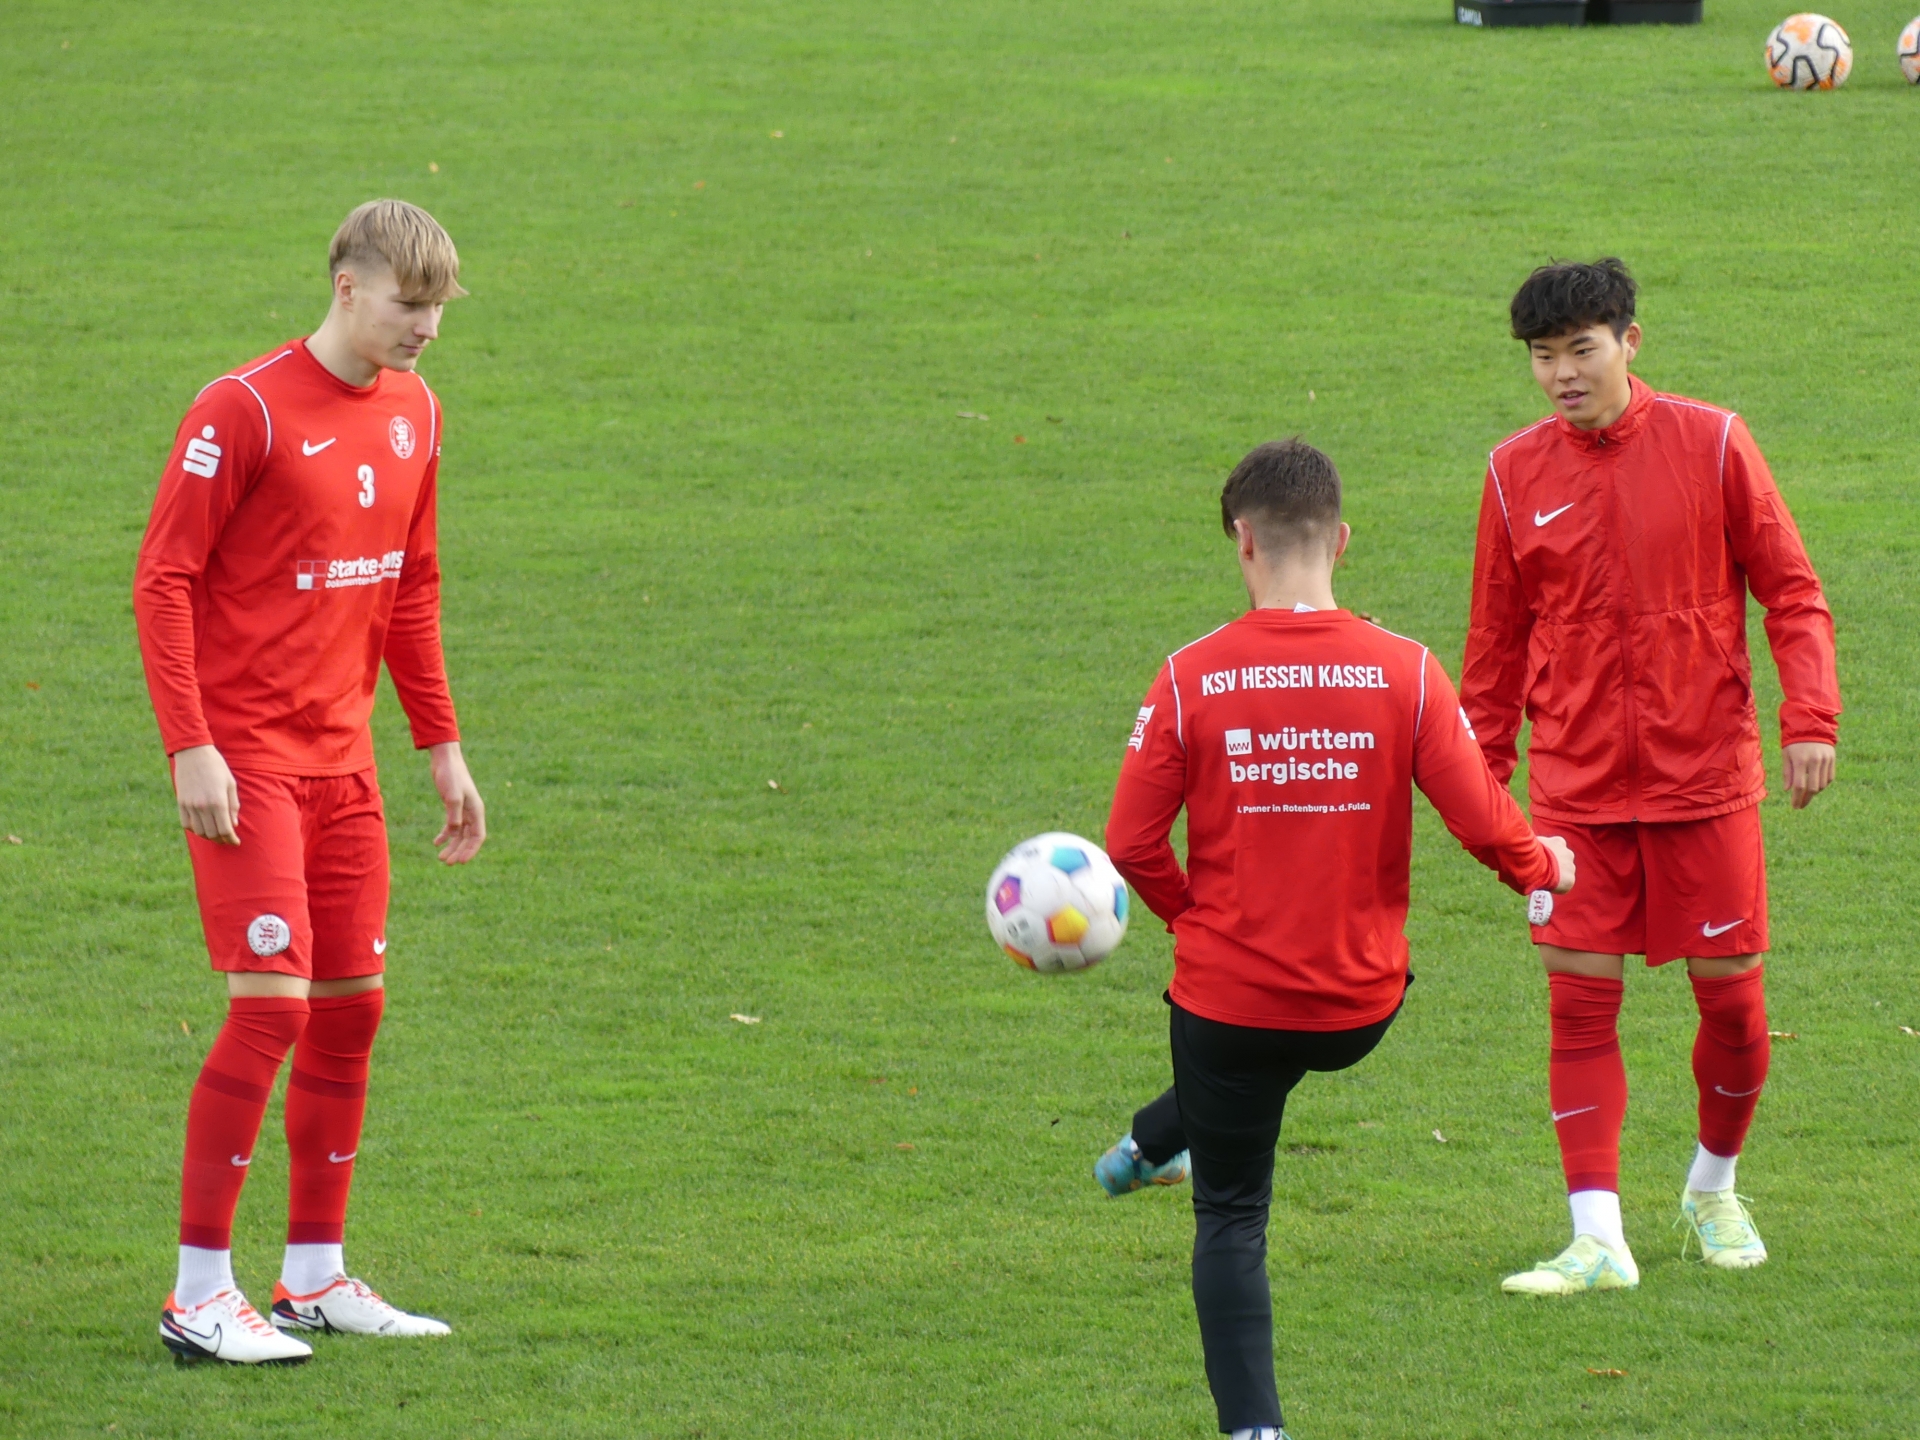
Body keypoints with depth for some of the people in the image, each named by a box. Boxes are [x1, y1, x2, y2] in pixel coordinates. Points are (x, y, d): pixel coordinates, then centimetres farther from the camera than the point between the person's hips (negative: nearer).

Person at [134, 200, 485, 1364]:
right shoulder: (246, 411, -13)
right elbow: (164, 581, -14)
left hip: (342, 759, 8)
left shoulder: (412, 414, 10)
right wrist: (191, 747, -19)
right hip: (246, 761, -8)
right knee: (272, 1005, -13)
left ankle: (316, 1278, 18)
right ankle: (201, 1295, -8)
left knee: (352, 1006, 8)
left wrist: (443, 746, 18)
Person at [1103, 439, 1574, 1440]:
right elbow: (1482, 822, -9)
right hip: (1361, 1003, 2)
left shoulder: (1191, 680, -11)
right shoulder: (1405, 672, -10)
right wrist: (1544, 866, 13)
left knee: (1230, 1218, 10)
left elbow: (1131, 843, -9)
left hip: (1231, 994, -2)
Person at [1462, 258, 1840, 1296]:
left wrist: (1810, 716, -10)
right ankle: (1598, 1240, -4)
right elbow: (1496, 638, 11)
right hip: (1576, 786, 1)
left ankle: (1713, 1190, 29)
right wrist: (1485, 770, 8)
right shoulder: (1517, 474, 2)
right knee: (1580, 1003, -6)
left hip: (1704, 777, -1)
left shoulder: (1710, 445, -3)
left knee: (1731, 996, 3)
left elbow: (1791, 591, 1)